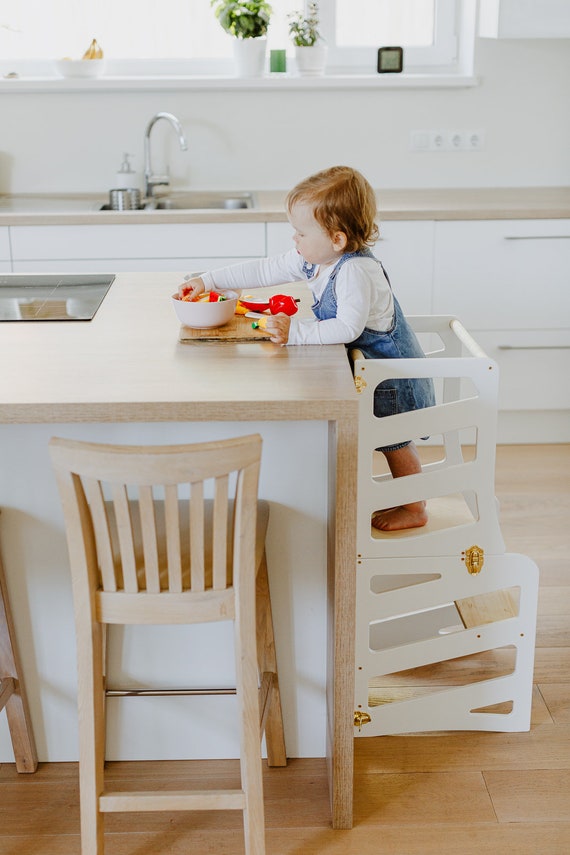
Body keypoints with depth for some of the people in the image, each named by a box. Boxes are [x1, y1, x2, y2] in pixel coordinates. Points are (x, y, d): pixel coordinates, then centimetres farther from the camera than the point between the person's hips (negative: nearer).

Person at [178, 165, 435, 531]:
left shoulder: (356, 271, -33)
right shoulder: (310, 260, -5)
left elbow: (348, 328, -40)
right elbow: (263, 270, 1)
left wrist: (297, 331, -38)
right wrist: (208, 280, 0)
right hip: (366, 364, 9)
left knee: (394, 440, 6)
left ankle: (415, 508, 26)